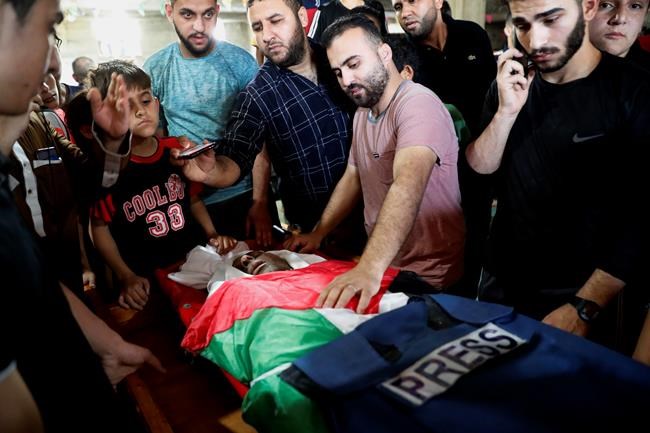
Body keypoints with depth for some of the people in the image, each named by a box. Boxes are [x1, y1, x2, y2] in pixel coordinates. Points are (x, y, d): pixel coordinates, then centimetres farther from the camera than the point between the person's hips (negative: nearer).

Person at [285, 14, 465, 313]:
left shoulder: (418, 104, -20)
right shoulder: (362, 112, 8)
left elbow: (407, 187, -35)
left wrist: (370, 268, -47)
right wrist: (317, 234, 5)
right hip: (378, 265, 7)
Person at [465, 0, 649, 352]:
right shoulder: (512, 82, 3)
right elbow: (480, 166, -2)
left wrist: (584, 308, -19)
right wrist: (507, 111, -18)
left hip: (577, 297, -4)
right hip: (500, 285, 5)